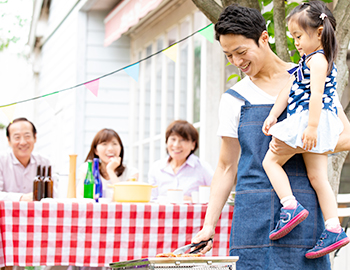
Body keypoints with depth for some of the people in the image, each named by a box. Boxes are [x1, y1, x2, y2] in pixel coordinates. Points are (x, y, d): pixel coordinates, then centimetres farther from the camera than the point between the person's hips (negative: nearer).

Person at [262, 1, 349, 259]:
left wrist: (311, 126, -27)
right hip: (315, 125, 10)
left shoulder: (317, 59, -11)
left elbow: (316, 93, -21)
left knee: (271, 160, -1)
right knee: (317, 176, 6)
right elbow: (289, 90, 20)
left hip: (310, 120, -10)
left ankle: (291, 206, -13)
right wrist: (273, 115, 16)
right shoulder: (311, 60, 21)